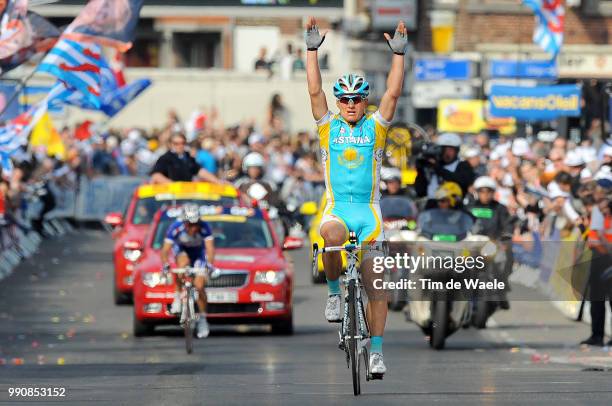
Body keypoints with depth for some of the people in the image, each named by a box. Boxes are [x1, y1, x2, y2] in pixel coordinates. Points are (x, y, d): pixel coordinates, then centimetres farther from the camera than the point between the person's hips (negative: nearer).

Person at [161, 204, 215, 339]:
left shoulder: (204, 227, -33)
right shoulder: (176, 227, -33)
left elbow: (210, 248, -36)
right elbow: (165, 250, -33)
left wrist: (209, 264, -53)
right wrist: (166, 265, -49)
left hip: (199, 252, 0)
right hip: (181, 249, 0)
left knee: (199, 286, -11)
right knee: (183, 263, -36)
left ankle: (202, 319, 4)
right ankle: (178, 296, -16)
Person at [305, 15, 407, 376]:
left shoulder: (375, 127, 6)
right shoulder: (329, 126, 7)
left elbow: (393, 93, -5)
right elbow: (315, 90, -3)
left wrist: (399, 54, -13)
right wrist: (313, 50, -10)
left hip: (369, 211, 1)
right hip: (337, 208, -1)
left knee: (375, 285, -5)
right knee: (332, 235, -37)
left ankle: (376, 351, 3)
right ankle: (334, 292, -13)